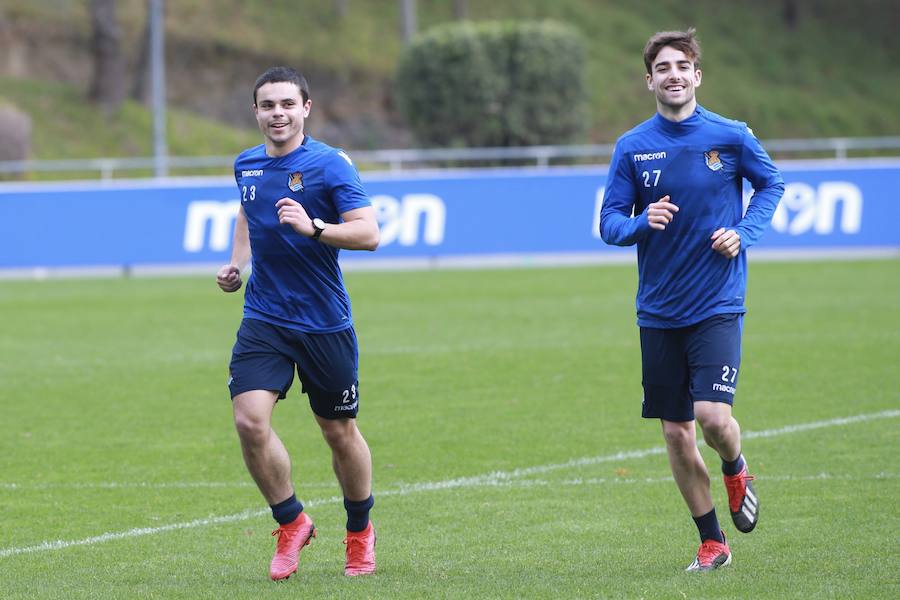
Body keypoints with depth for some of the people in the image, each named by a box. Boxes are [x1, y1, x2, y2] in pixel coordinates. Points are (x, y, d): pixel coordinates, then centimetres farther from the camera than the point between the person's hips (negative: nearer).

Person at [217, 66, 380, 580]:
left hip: (325, 323, -3)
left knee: (340, 432, 8)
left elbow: (369, 233, -18)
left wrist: (314, 227, -32)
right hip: (264, 320, 3)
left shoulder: (330, 165, -10)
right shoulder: (247, 166, 6)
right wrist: (237, 263, 13)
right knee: (250, 421, -16)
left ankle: (360, 532, 32)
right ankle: (292, 523, 4)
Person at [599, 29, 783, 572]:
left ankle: (736, 472, 18)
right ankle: (712, 542, 19)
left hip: (718, 303, -2)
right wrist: (643, 223, -21)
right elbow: (610, 223, 1)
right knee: (676, 433, 4)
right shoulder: (632, 147, 0)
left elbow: (771, 184, 12)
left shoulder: (731, 136, -4)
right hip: (659, 312, 3)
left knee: (713, 416, -18)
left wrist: (745, 233, -4)